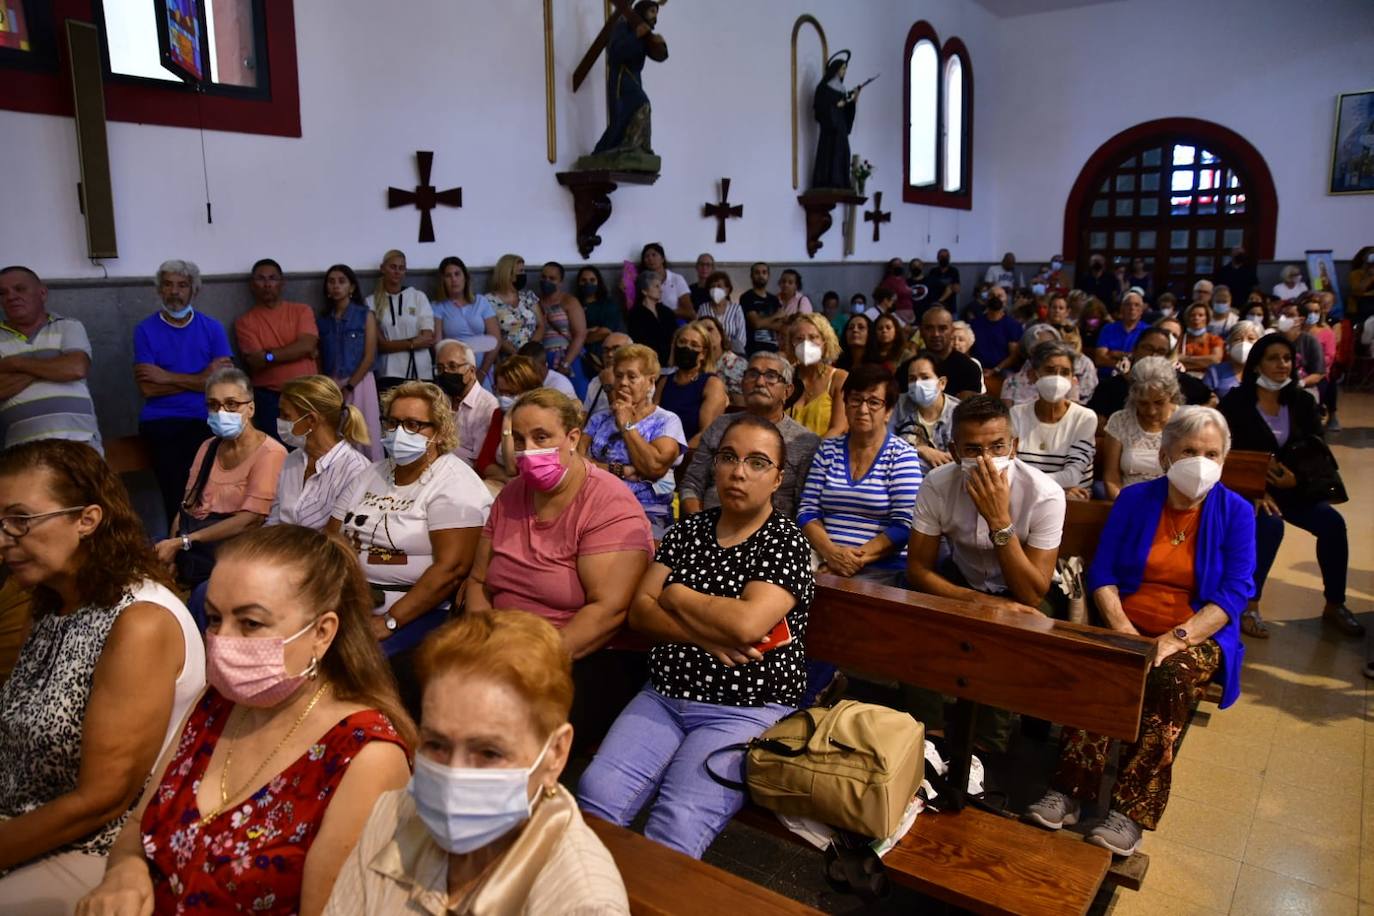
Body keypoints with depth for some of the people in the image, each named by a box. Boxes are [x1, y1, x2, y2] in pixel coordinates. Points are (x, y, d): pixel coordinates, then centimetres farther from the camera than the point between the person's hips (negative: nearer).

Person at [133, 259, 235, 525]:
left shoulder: (212, 328, 10)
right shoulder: (145, 330, 7)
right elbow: (147, 388, -4)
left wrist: (167, 377, -3)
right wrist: (202, 377, -4)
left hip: (205, 418, 1)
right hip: (160, 420, 0)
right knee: (176, 483, -23)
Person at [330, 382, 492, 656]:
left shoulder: (454, 485, -7)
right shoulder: (369, 476, 15)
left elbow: (451, 568, -17)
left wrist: (389, 622, -19)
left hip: (420, 611, -6)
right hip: (351, 604, 6)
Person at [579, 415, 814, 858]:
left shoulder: (788, 543, -4)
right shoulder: (687, 531, 10)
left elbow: (748, 623, -20)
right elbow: (639, 611, 4)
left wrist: (677, 596, -5)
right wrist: (707, 637, -13)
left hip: (745, 711, -4)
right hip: (664, 695, 4)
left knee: (676, 828, -25)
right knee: (596, 793, -18)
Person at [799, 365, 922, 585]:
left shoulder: (902, 455, 1)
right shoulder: (827, 449, 12)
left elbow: (903, 525, -7)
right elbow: (808, 510, 6)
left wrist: (857, 559, -16)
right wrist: (830, 552, -11)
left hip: (882, 569, -3)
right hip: (824, 562, 3)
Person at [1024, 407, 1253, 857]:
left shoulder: (1236, 512, 2)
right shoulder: (1135, 499, 7)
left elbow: (1233, 594, -6)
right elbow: (1102, 572, 3)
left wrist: (1177, 638, -20)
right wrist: (1122, 629, -14)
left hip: (1198, 637, -1)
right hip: (1129, 628, 1)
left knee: (1171, 678, -34)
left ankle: (1130, 813, -29)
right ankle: (1069, 791, -28)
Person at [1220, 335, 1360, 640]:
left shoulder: (1302, 403, 7)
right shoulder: (1237, 401, -8)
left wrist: (1296, 479, -17)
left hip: (1291, 487, 5)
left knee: (1333, 522, -17)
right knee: (1270, 524, -32)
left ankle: (1334, 606, 0)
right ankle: (1249, 606, -19)